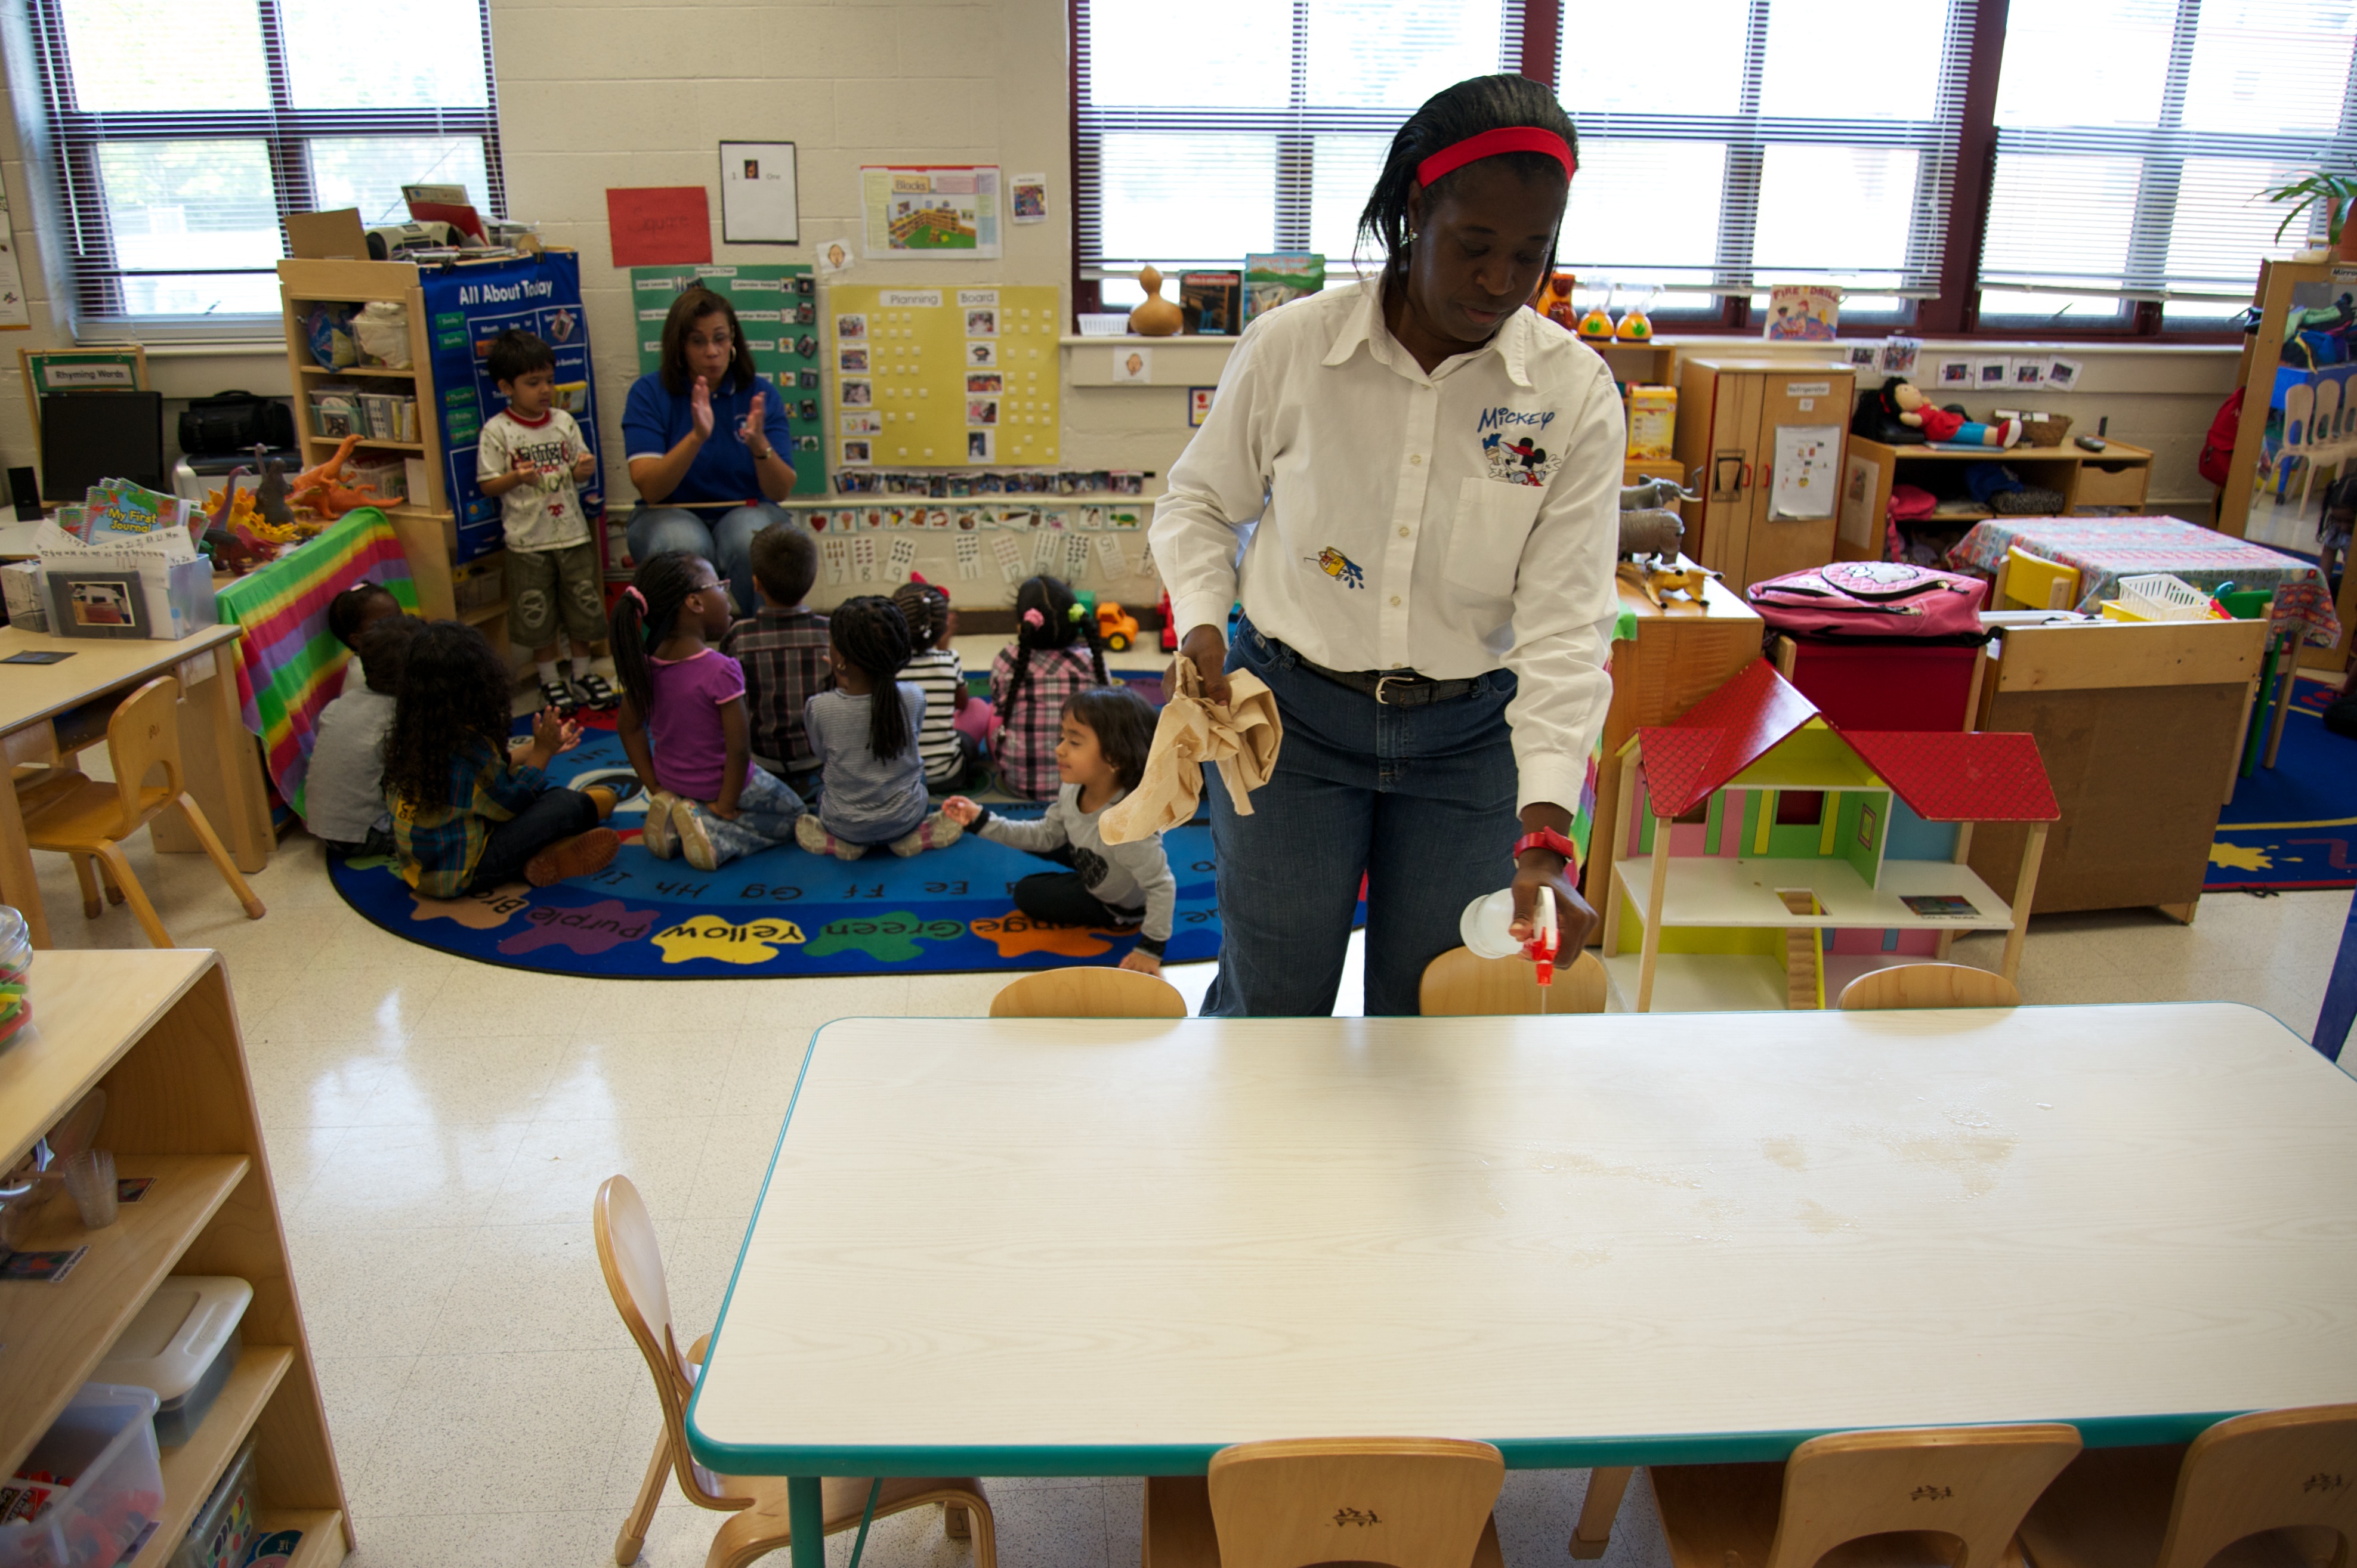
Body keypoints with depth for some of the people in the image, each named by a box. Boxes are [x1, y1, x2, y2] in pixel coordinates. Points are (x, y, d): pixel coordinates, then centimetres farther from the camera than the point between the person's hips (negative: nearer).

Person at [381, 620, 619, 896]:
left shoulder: (412, 733, -1)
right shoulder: (469, 746, -28)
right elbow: (509, 803, -14)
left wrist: (536, 749, 16)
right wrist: (542, 752, -5)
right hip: (461, 874, -9)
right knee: (565, 806, -18)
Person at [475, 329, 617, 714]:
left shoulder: (564, 421, 4)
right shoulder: (497, 431, -7)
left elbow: (581, 466, 13)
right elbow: (487, 485, -6)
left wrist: (585, 468, -10)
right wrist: (517, 477, -24)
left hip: (572, 532, 3)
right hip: (528, 540, -3)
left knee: (584, 606, 10)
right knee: (538, 616, 6)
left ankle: (583, 675, 26)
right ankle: (550, 680, 21)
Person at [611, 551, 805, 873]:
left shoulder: (646, 665, -8)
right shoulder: (721, 671, -27)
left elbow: (630, 728, 3)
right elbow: (738, 748, -25)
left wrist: (655, 787, 9)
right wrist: (726, 804, -13)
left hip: (672, 783, 7)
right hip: (717, 785, -7)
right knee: (791, 814, 16)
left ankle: (675, 824, 5)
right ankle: (715, 838, -8)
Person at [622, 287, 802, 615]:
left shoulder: (761, 394, 0)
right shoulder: (649, 393, -3)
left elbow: (781, 492, -8)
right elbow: (649, 489, -16)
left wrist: (760, 446, -29)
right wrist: (696, 438, -30)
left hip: (745, 512, 1)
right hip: (671, 514, -1)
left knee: (753, 544, -34)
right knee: (685, 549, -35)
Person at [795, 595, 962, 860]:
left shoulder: (819, 709, -23)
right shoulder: (913, 698, -19)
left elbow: (824, 759, -3)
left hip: (845, 825, 1)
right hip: (904, 818, 0)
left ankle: (845, 843, 11)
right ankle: (912, 836, 10)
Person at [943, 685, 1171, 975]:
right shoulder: (1072, 791, -22)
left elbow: (1162, 887, -34)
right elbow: (1046, 835, -4)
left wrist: (1151, 950, -25)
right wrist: (983, 821, -10)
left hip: (1122, 906, -7)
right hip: (1091, 868, 7)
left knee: (1029, 894, -4)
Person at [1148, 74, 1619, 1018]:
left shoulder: (1576, 393, -9)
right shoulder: (1289, 348, -10)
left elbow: (1565, 623, -14)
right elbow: (1200, 502, 7)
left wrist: (1544, 837, -24)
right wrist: (1202, 624, -11)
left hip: (1468, 736, 1)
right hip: (1288, 715, -1)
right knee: (1271, 1009, 7)